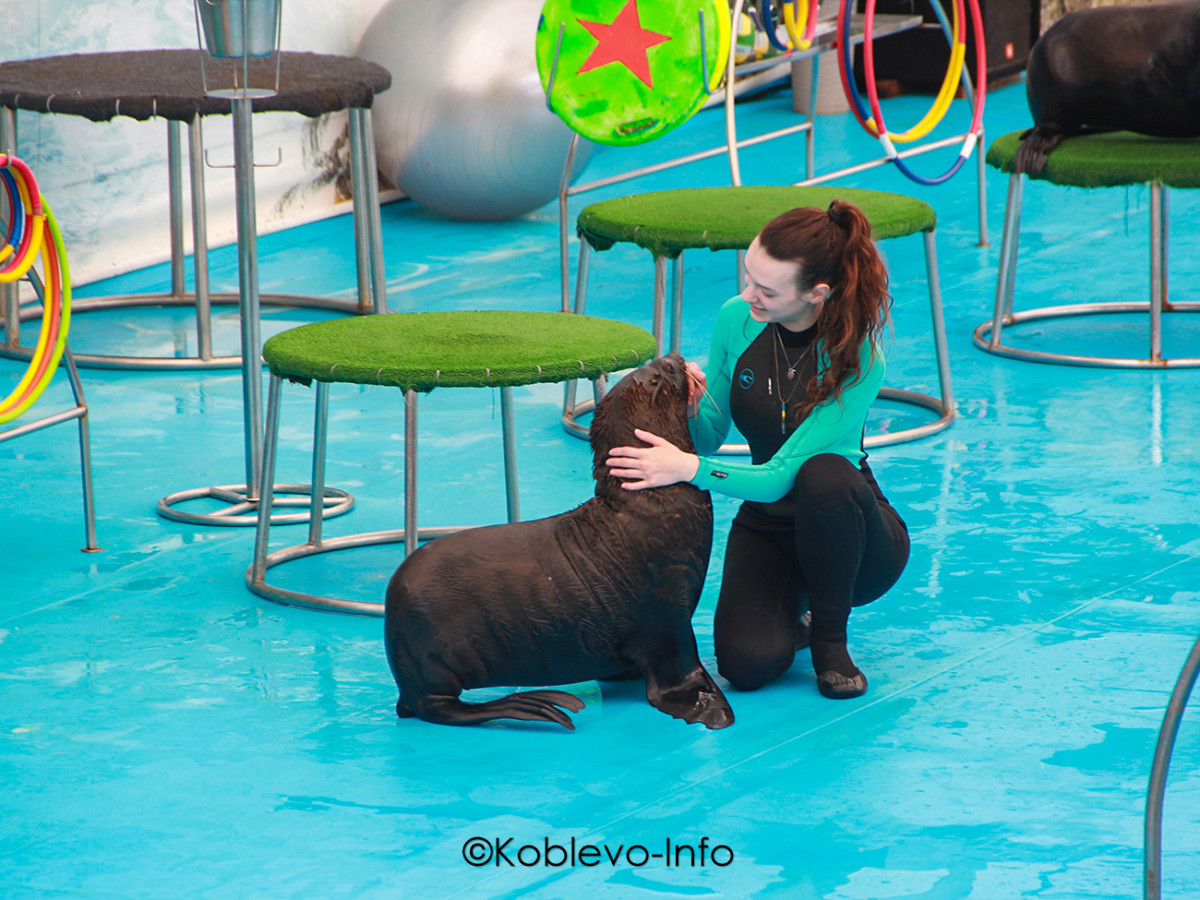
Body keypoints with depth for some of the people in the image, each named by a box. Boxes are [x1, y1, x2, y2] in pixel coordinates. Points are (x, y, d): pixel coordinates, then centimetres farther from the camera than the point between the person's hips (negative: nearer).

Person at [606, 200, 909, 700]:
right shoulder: (737, 320, -10)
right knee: (747, 661, -25)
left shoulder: (857, 359, -25)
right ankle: (791, 612, 13)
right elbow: (710, 438, -1)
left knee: (825, 474, -39)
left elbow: (782, 476, -29)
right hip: (766, 526, 3)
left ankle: (830, 639, -15)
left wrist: (689, 468, -41)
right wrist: (691, 409, -24)